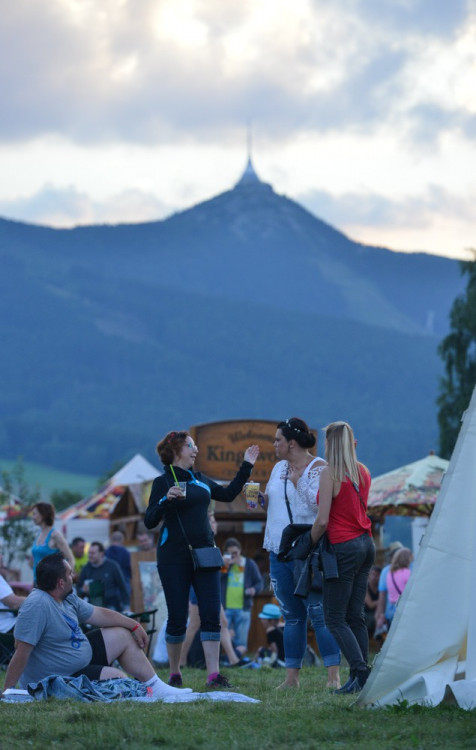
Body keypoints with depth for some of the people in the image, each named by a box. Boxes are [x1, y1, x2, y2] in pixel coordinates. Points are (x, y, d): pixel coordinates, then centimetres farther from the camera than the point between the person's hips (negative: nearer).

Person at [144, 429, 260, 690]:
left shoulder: (200, 480, 14)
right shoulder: (162, 482, -4)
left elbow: (228, 494, 28)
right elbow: (149, 521, -11)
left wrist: (246, 466, 27)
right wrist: (166, 500, -27)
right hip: (174, 558, -5)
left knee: (211, 615, -6)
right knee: (177, 617, -2)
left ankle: (213, 675, -9)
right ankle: (174, 673, 13)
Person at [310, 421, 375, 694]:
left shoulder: (329, 473, -11)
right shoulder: (364, 472, 9)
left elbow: (323, 521, -14)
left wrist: (308, 545, 0)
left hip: (344, 547, -7)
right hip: (366, 543, 7)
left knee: (335, 618, -3)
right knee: (355, 616, 9)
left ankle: (361, 672, -16)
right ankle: (360, 679, 6)